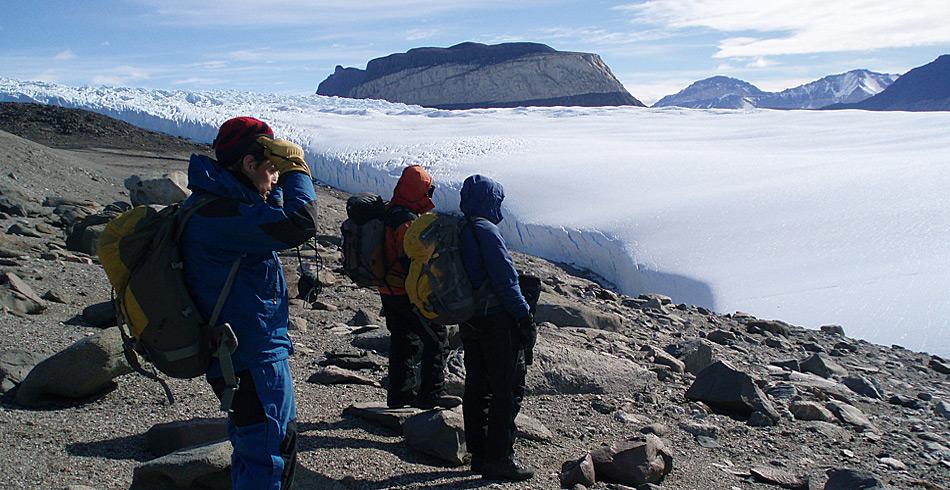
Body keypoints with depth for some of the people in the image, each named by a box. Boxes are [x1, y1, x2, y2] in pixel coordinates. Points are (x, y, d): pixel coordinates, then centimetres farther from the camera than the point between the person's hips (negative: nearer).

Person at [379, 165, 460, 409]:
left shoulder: (389, 213, 8)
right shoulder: (408, 221, -22)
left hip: (389, 292, 10)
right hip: (409, 295, -9)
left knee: (402, 341, 18)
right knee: (435, 339, 2)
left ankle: (400, 394, 26)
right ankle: (431, 394, 7)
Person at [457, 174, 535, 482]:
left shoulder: (457, 231, 8)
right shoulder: (486, 230, -18)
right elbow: (505, 279, -19)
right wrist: (524, 315, -11)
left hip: (469, 321, 9)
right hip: (497, 320, -9)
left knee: (477, 387, 14)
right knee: (508, 390, 0)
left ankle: (479, 454, 23)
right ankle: (499, 460, 5)